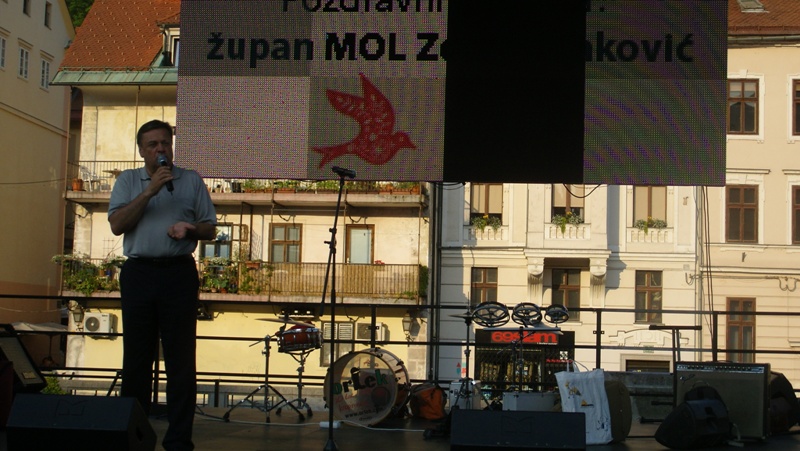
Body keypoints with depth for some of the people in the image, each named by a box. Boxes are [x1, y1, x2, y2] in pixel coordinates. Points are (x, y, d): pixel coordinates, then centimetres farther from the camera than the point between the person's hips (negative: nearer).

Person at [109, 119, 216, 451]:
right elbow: (117, 225, -2)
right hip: (138, 272, 1)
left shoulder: (192, 181, 12)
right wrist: (149, 191, -9)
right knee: (137, 357, 4)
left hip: (179, 273, -1)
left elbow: (210, 229, 11)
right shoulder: (128, 181, 12)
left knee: (181, 358, -3)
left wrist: (189, 229, -10)